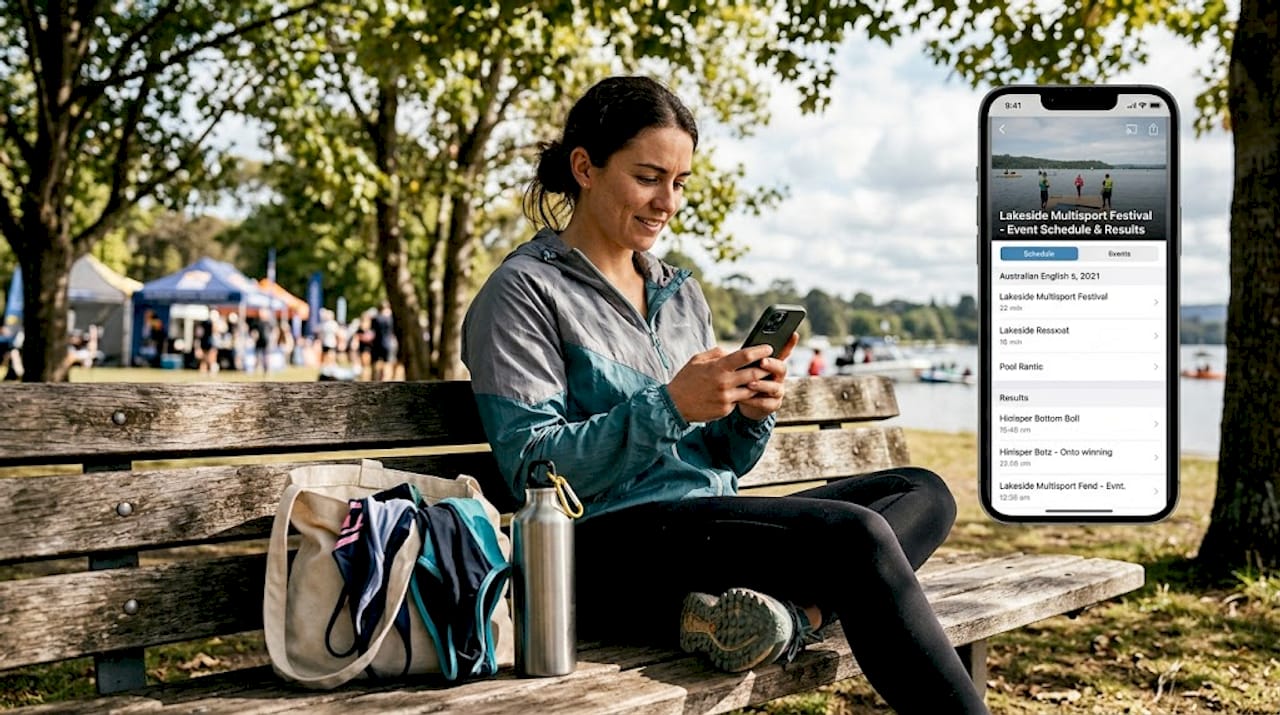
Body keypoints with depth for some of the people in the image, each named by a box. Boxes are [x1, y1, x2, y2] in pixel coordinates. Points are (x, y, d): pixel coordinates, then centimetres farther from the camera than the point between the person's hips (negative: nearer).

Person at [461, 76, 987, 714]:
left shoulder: (682, 294, 21)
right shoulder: (524, 291, -1)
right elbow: (531, 469, -10)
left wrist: (750, 417, -3)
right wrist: (668, 408, -19)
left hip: (709, 527, 8)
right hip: (608, 552, -8)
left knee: (921, 492, -4)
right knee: (855, 535, -25)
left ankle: (788, 609, -30)